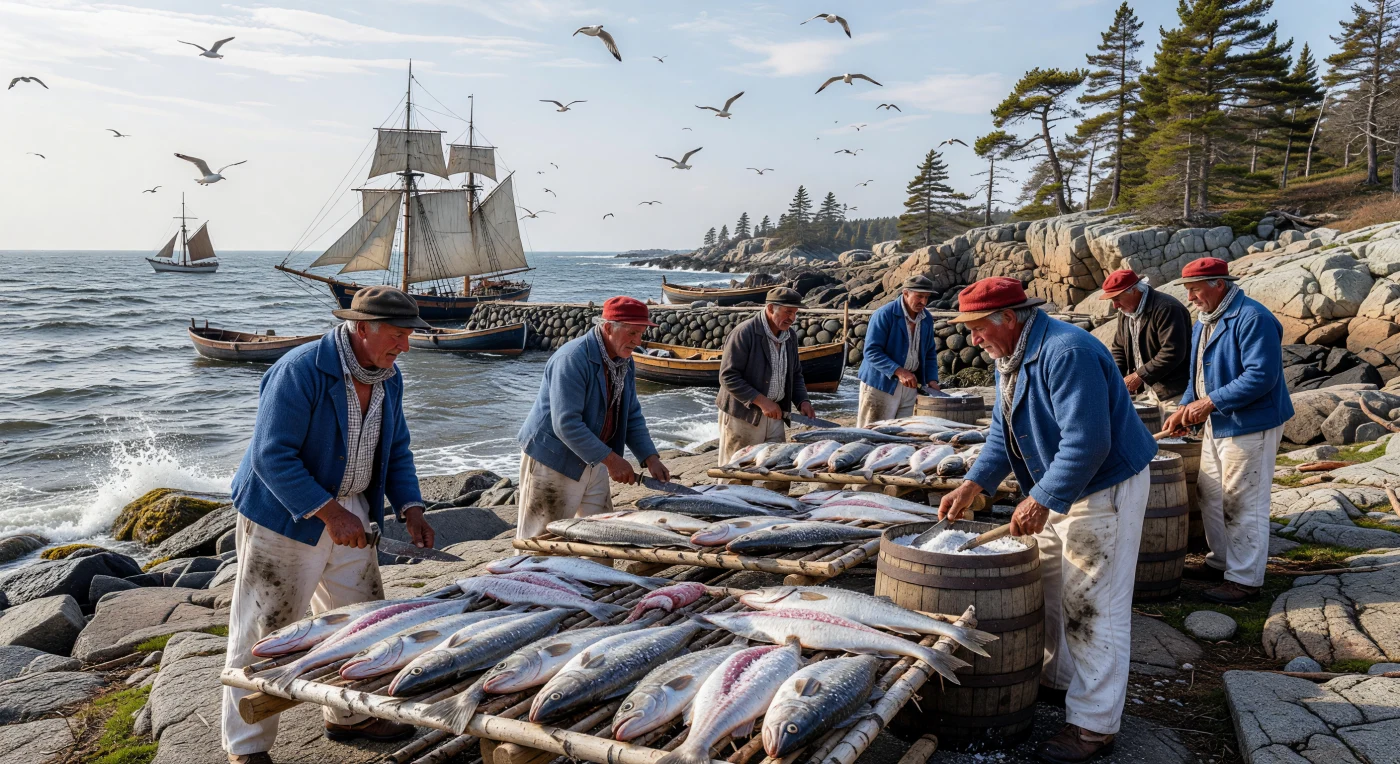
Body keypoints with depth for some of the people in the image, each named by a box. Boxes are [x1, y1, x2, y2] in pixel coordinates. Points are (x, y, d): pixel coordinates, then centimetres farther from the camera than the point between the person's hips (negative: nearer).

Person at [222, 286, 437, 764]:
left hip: (350, 514, 8)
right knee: (265, 633, 2)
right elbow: (271, 455, -27)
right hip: (285, 516, -7)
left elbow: (396, 450, 10)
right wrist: (329, 512, -30)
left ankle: (349, 716, 34)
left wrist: (410, 509, -4)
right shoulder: (300, 372, -24)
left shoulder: (388, 378, 1)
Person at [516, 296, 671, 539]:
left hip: (592, 462, 8)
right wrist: (610, 459, -26)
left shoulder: (624, 361, 3)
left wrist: (650, 458, -3)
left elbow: (632, 417, 10)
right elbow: (566, 424, -29)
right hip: (553, 461, -8)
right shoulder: (572, 359, -24)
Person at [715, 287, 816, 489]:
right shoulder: (744, 333, -17)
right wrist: (761, 401, -24)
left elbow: (795, 374, 18)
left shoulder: (790, 335, 7)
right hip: (743, 415, -7)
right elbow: (728, 376, -20)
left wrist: (802, 401, 0)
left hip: (774, 414, 7)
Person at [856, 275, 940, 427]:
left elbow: (930, 353, 16)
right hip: (881, 384, -6)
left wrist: (932, 380, 0)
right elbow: (871, 352, -20)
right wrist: (898, 371, -30)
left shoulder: (927, 319, 7)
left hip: (910, 385, 6)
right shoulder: (884, 315, -15)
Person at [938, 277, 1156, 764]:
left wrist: (1041, 499, -30)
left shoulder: (1066, 353, -27)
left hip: (1105, 489, -10)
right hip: (1057, 489, 10)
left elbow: (1087, 441, -31)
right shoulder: (1010, 358, 6)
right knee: (1044, 589, 18)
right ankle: (1057, 678, 36)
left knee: (1090, 607, -5)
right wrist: (974, 484, -4)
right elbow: (1002, 433, 10)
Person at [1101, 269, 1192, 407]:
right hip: (1146, 390, 9)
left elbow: (1173, 353, -25)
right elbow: (1119, 348, 19)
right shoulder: (1127, 313, 12)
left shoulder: (1166, 308, -18)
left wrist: (1140, 375, -22)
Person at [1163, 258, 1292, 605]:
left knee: (1243, 504, -3)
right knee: (1210, 497, 17)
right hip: (1216, 427, 10)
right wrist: (1186, 407, 6)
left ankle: (1245, 579, 7)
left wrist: (1210, 402, -25)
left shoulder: (1252, 319, -19)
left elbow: (1261, 376, -27)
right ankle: (1222, 561, 31)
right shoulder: (1204, 321, 12)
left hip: (1249, 428, -10)